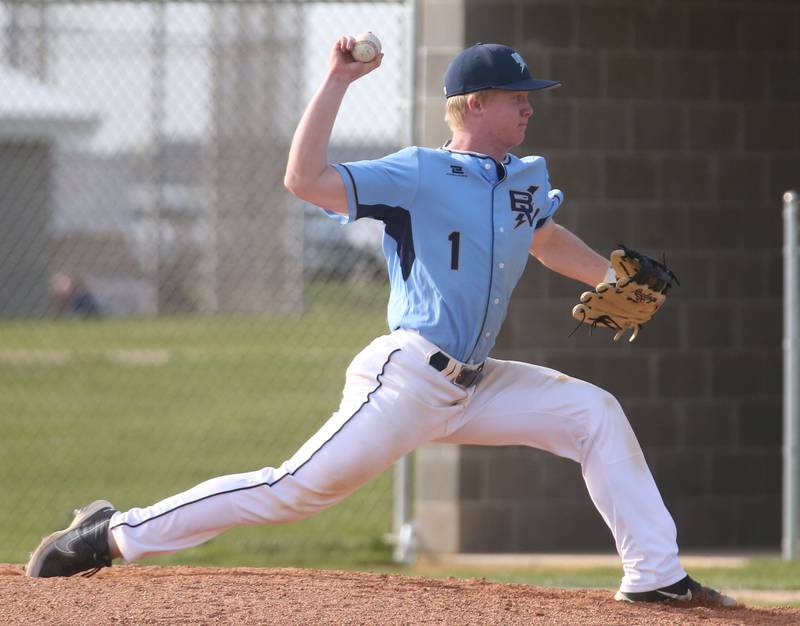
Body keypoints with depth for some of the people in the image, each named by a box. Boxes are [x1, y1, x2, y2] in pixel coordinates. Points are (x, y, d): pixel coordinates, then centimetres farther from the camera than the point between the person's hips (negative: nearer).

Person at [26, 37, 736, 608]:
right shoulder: (417, 176, -11)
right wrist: (336, 81, -22)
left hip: (474, 388, 8)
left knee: (595, 413, 1)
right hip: (406, 380, -8)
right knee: (298, 487, -13)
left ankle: (654, 576, 6)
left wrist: (611, 279, 23)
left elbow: (547, 238, 35)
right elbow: (305, 180, -21)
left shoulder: (528, 179, 12)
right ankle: (116, 534, -6)